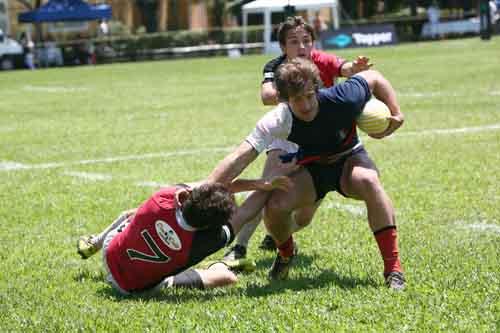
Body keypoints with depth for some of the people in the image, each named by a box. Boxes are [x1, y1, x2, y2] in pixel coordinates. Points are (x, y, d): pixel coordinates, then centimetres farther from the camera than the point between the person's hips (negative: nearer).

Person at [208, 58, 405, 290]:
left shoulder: (341, 99, -30)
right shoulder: (278, 121, -30)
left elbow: (373, 77, -9)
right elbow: (240, 158, -35)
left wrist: (396, 114, -14)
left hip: (349, 159, -1)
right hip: (310, 168, 1)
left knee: (368, 181, -37)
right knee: (275, 207, -26)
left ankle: (393, 267, -30)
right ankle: (286, 254, 14)